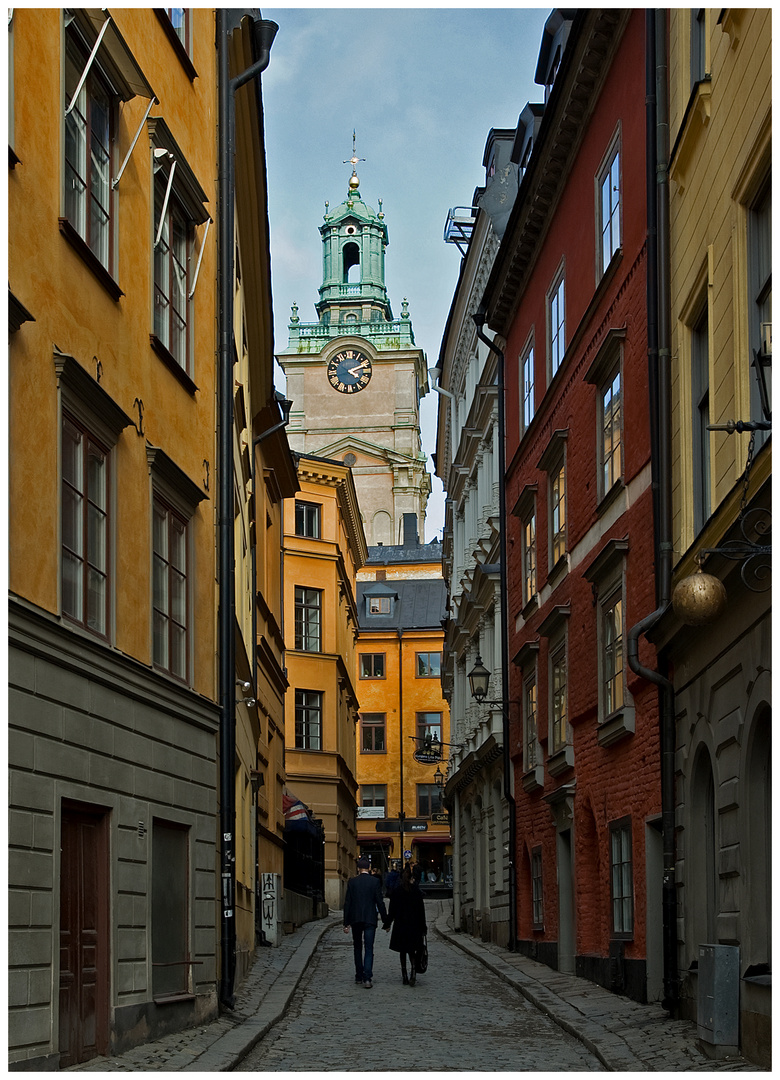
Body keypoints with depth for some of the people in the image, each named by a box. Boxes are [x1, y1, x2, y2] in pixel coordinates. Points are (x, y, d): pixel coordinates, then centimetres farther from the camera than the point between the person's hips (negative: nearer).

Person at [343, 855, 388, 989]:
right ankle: (367, 978, -15)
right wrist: (385, 920, 4)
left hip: (355, 919, 1)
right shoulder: (375, 881, -4)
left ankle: (359, 977, 19)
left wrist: (346, 923, 3)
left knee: (358, 948, 16)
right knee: (369, 949, -2)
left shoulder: (352, 882, -1)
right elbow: (380, 902, -4)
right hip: (370, 919, -1)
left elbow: (347, 903, -1)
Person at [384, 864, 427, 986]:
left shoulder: (396, 891, -3)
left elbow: (392, 910, -1)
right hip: (414, 925, 0)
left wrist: (388, 924, 8)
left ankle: (404, 977, 7)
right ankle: (413, 971, -19)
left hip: (400, 925, 0)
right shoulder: (416, 890, -4)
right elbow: (421, 910, -2)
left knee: (403, 951, 10)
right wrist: (423, 928, 4)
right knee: (412, 950, 7)